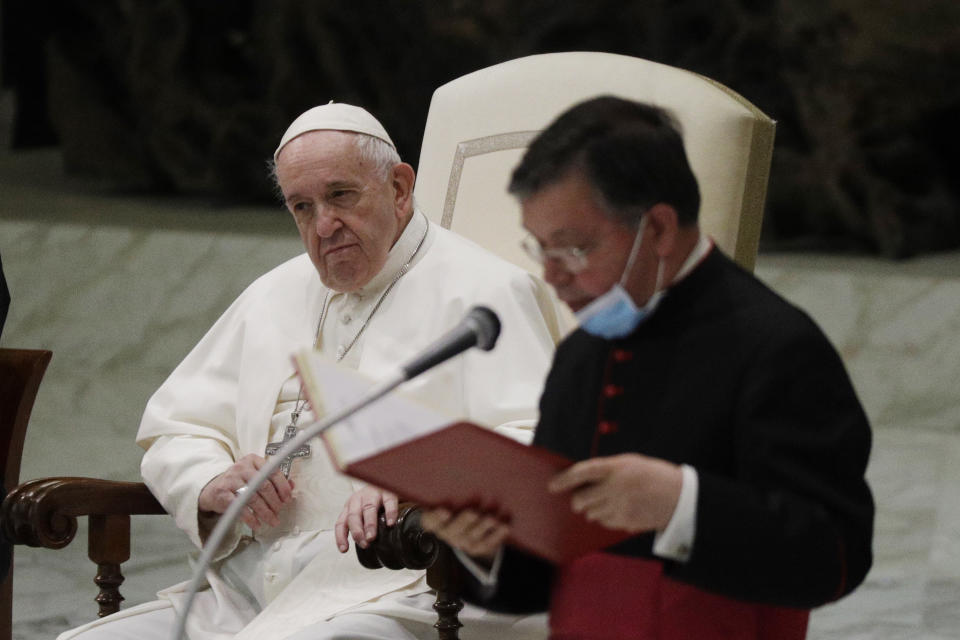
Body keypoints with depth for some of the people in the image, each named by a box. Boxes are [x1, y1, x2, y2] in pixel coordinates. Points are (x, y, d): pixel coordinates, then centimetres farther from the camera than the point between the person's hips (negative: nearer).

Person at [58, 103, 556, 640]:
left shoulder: (482, 291, 4)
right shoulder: (274, 296, 26)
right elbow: (172, 433, 27)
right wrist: (215, 484, 2)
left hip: (394, 592, -6)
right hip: (245, 590, 7)